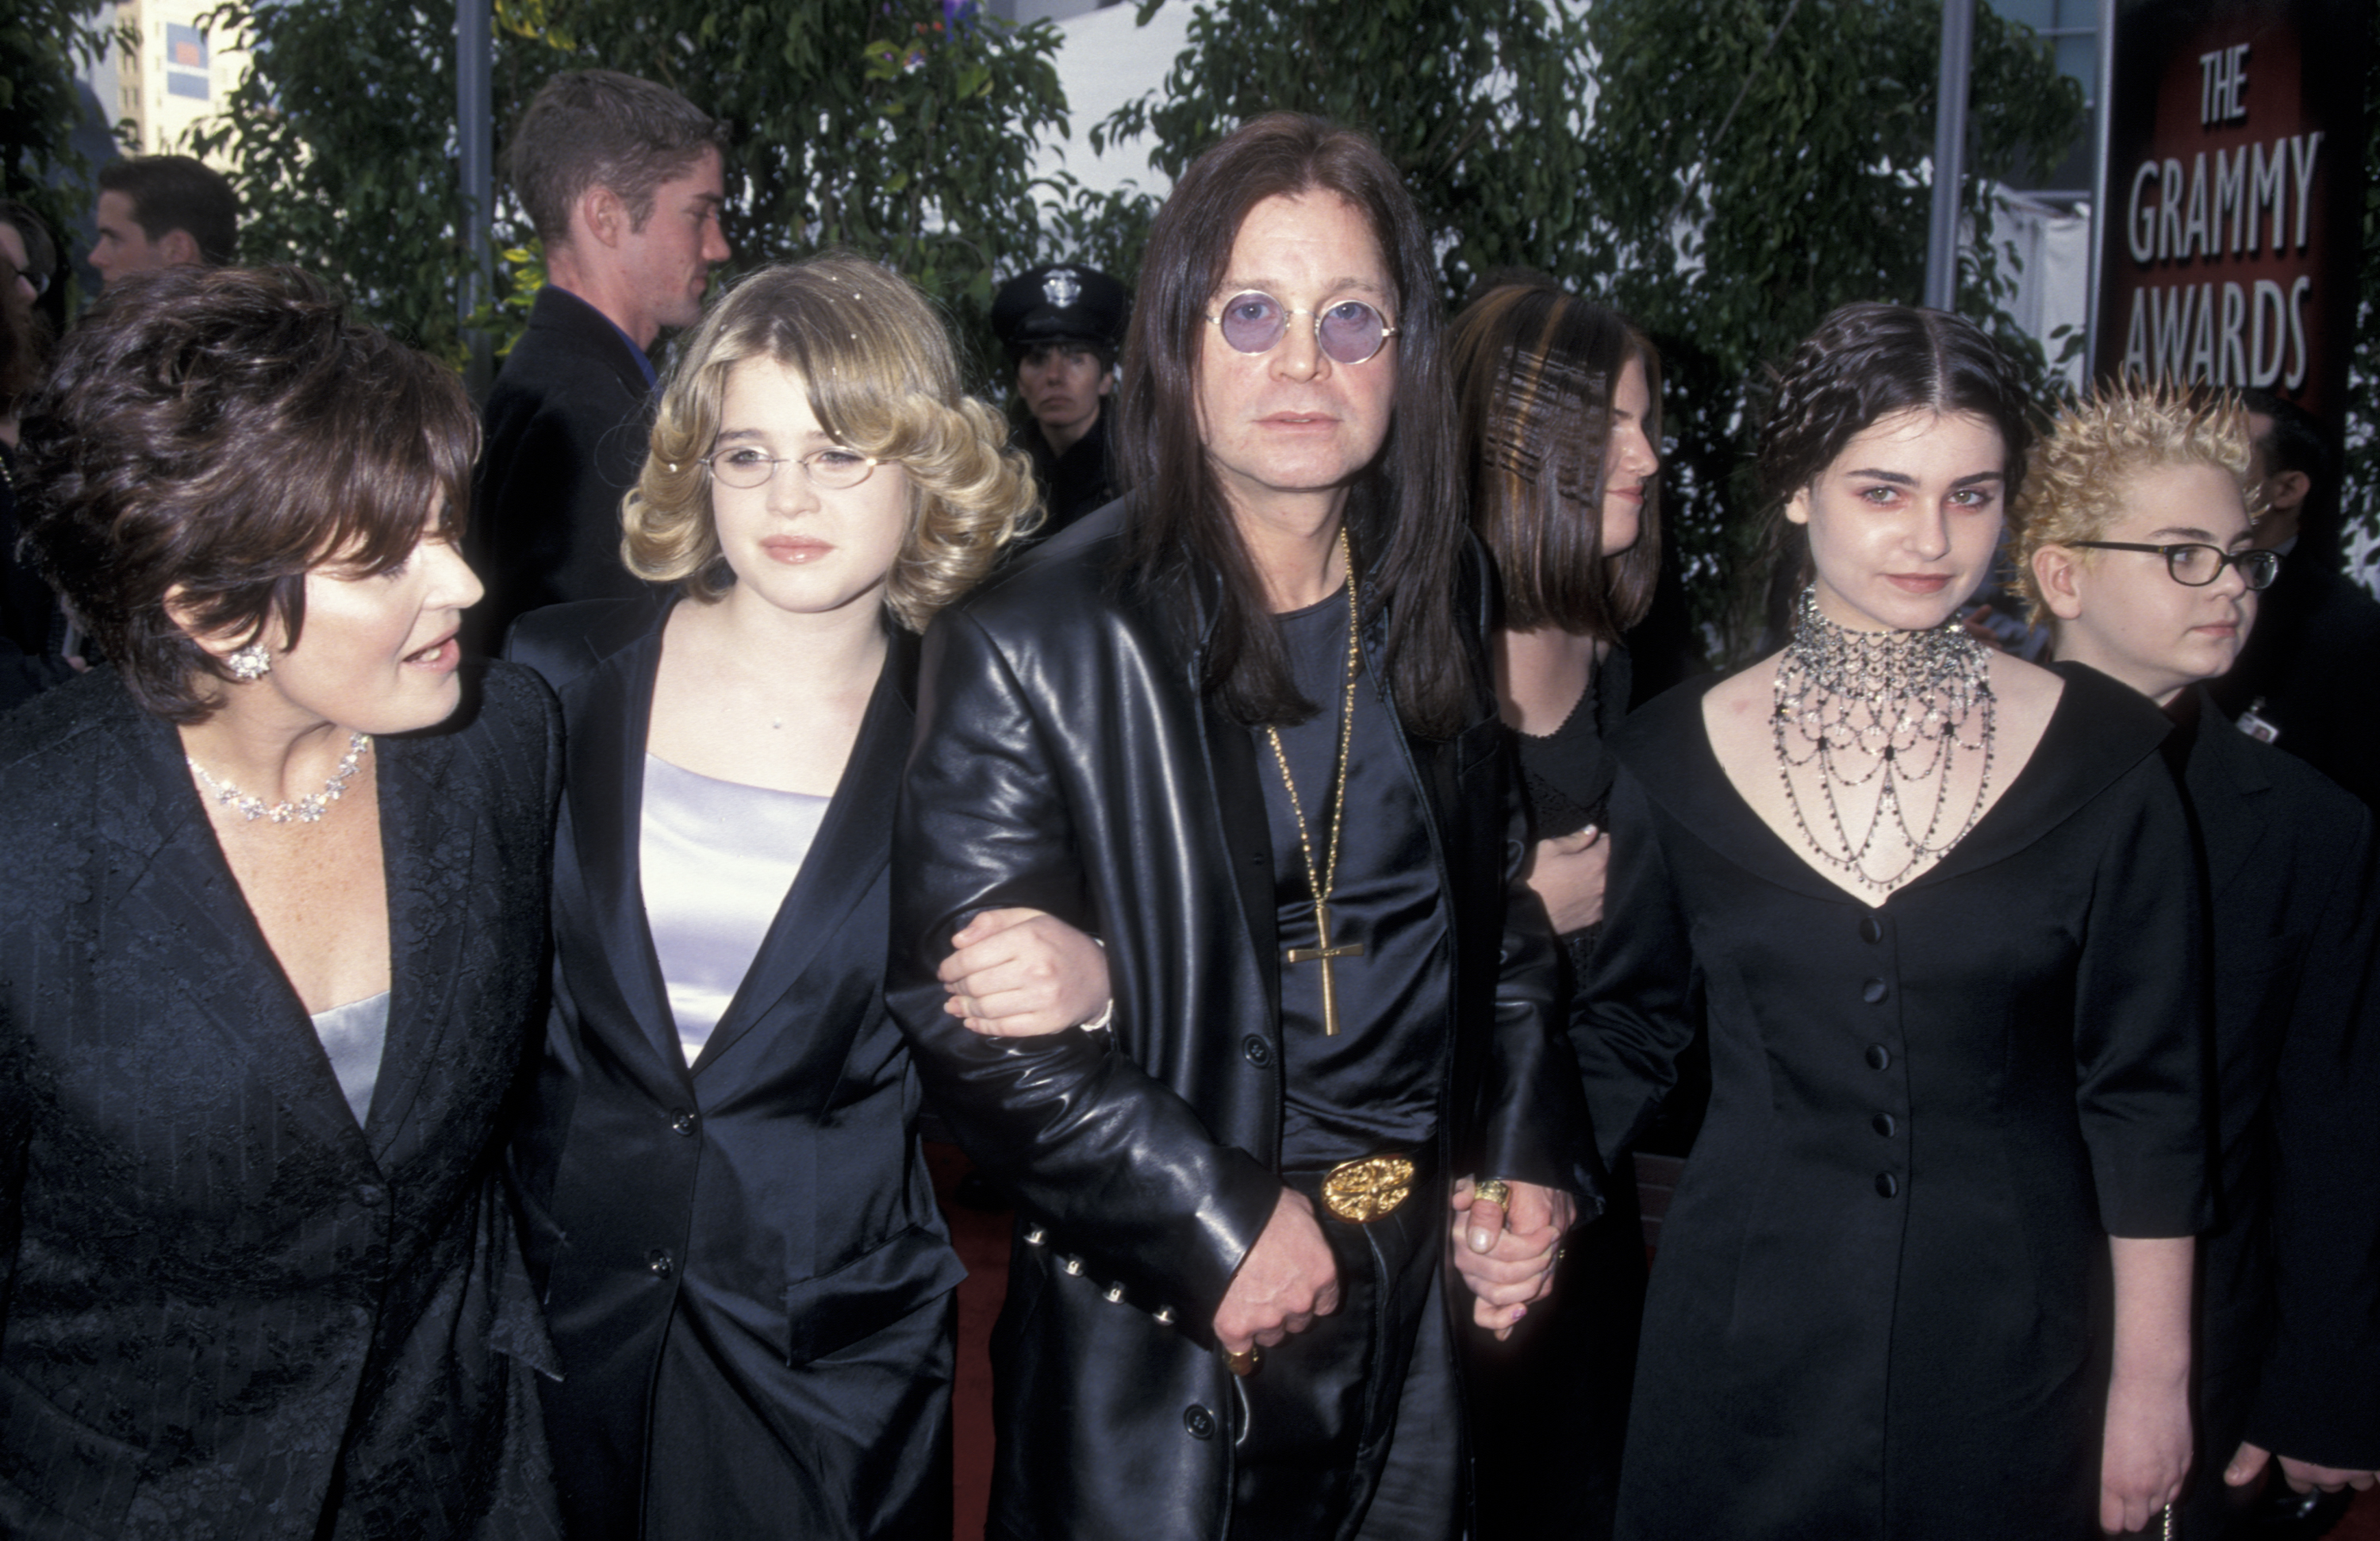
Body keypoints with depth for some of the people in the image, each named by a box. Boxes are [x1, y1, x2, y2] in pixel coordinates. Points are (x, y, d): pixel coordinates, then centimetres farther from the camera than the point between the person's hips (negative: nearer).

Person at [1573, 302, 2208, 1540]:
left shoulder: (2099, 753, -5)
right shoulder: (1677, 755, -3)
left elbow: (2143, 1089, -1)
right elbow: (1627, 1023, 8)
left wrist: (2153, 1373, 0)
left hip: (2012, 1344, 0)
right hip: (1745, 1336, 1)